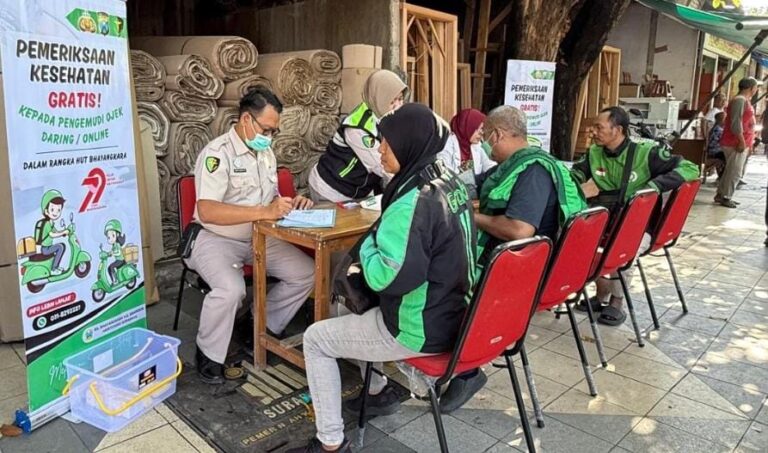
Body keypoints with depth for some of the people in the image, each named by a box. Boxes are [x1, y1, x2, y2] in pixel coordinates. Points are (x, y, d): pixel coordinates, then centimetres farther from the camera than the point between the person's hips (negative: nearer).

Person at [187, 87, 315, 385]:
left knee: (306, 272, -4)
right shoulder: (217, 153, -18)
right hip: (215, 240, -7)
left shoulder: (265, 152, 9)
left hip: (259, 238, 8)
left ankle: (262, 327, 14)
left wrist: (292, 203, -9)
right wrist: (264, 212, -37)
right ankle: (208, 354, -5)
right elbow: (207, 211, -30)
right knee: (231, 289, -33)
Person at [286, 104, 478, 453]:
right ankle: (373, 391, 40)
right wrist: (383, 239, 5)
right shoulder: (450, 182, 3)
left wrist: (369, 243, -10)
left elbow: (386, 278, -28)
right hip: (453, 315, 9)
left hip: (421, 329, -9)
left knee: (315, 339, 4)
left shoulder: (414, 202, -27)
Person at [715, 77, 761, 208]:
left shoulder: (745, 100, 19)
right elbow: (736, 123, -22)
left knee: (731, 171, 12)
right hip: (736, 144, -10)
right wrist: (742, 141, -22)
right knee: (735, 172, -8)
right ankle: (725, 197, -3)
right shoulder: (740, 100, -14)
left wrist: (747, 143, 20)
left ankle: (721, 195, 17)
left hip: (742, 143, 10)